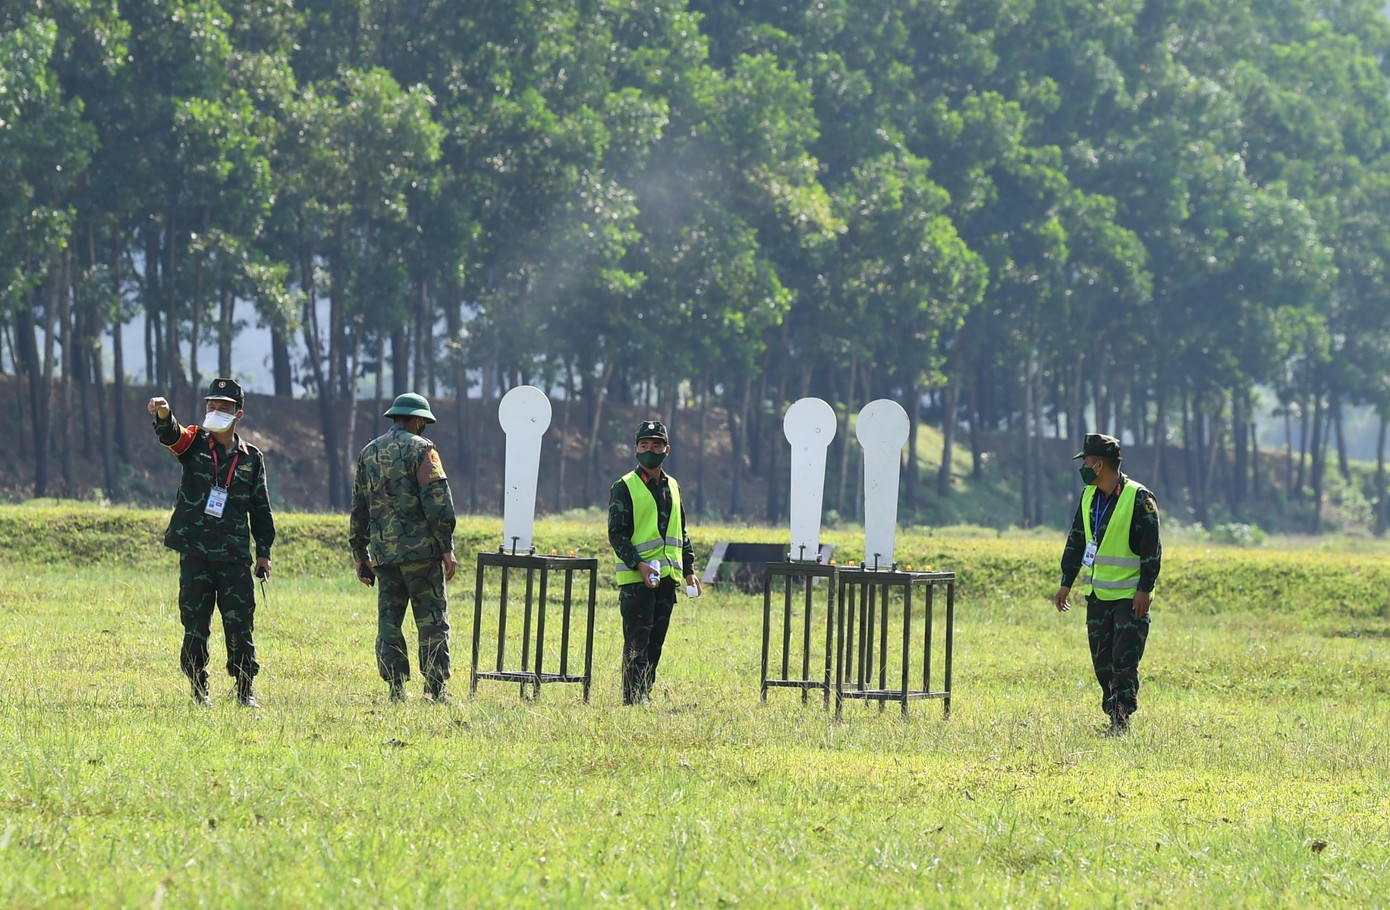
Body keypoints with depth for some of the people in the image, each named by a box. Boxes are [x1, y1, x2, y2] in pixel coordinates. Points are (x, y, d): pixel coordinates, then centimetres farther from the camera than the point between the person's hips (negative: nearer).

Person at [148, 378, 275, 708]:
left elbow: (260, 508, 15)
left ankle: (245, 689, 10)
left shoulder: (252, 458, 10)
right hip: (195, 553, -1)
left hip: (235, 556, 1)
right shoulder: (195, 443, 5)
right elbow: (172, 436, -17)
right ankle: (198, 689, 11)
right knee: (195, 624, 1)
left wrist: (264, 551, 10)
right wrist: (163, 415, -40)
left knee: (240, 624, -1)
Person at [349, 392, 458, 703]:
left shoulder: (368, 453, 14)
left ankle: (396, 691, 3)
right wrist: (447, 548, -10)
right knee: (432, 621, -2)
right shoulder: (420, 448, -5)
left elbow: (358, 508, 18)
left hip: (383, 552, 5)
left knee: (389, 622, 7)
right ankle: (435, 690, -6)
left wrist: (360, 554, 24)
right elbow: (438, 502, -13)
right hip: (420, 549, -5)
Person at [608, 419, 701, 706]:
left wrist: (689, 570, 16)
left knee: (656, 643, 8)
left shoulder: (672, 487, 16)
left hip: (666, 576, 6)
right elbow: (617, 534, -9)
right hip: (636, 579, -6)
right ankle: (633, 700, -8)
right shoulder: (624, 488, -3)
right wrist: (639, 565, -20)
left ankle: (646, 695, 15)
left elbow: (681, 532, 23)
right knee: (637, 644, -8)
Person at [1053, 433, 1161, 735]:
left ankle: (1122, 720, -9)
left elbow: (1152, 547, -13)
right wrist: (1066, 584, 14)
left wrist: (1145, 589, -18)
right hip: (1098, 594, 7)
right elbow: (1076, 541, 17)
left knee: (1125, 661, -10)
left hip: (1130, 595, -7)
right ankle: (1112, 715, 16)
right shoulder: (1089, 497, 10)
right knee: (1102, 661, 8)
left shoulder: (1138, 498, -12)